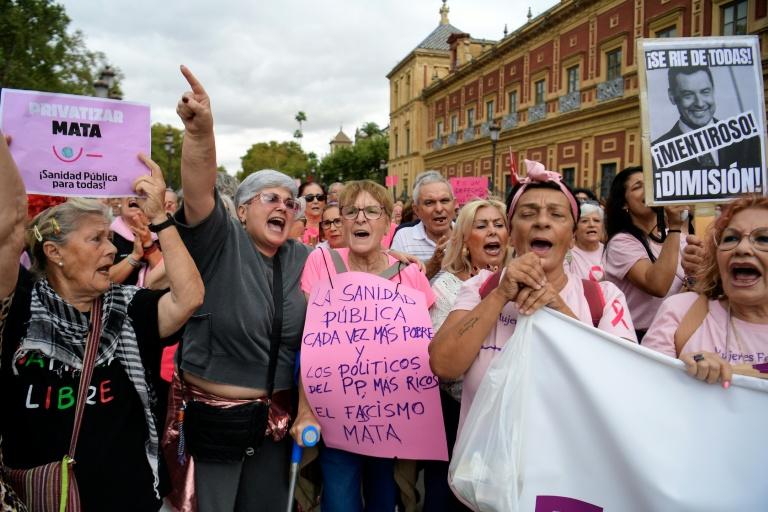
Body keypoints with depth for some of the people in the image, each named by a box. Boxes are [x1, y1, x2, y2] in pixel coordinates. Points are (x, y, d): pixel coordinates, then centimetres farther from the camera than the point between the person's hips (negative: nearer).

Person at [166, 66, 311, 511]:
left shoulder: (305, 259, 3)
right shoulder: (219, 243, -10)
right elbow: (199, 194, -28)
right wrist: (201, 131, -45)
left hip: (275, 419, 4)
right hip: (209, 413, -4)